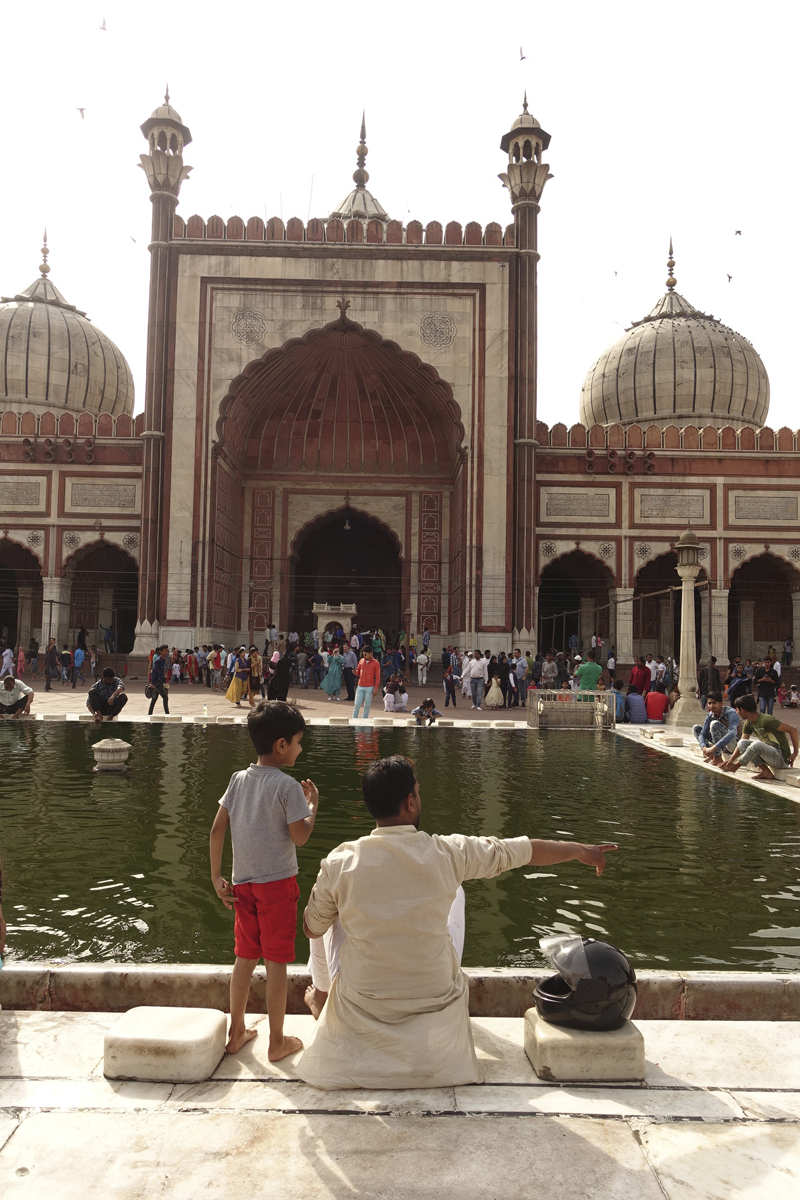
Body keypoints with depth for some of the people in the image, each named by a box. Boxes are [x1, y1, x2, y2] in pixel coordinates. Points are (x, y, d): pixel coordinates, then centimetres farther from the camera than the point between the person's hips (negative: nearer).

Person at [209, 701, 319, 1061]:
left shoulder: (239, 779, 2)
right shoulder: (288, 786, -15)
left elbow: (217, 830, 2)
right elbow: (300, 837, -14)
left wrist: (217, 878, 8)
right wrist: (313, 805, 1)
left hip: (243, 883, 6)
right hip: (277, 883, -5)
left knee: (245, 957, 17)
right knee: (276, 962, 6)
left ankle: (236, 1033, 28)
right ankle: (277, 1041, 17)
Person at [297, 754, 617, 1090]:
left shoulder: (340, 863, -18)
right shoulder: (448, 853, -17)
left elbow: (312, 929, 0)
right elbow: (525, 850, -4)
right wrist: (579, 850, 14)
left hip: (361, 1009, 0)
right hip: (436, 1004, 0)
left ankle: (321, 997, 44)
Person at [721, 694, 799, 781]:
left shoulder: (766, 720, -22)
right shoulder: (748, 724, 4)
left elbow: (793, 730, -20)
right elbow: (741, 746, 6)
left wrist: (795, 753, -18)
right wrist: (730, 760, -8)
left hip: (782, 758, -8)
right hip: (770, 753, 8)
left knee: (757, 744, -33)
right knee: (742, 743, -9)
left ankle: (736, 765, -11)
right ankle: (766, 771, -10)